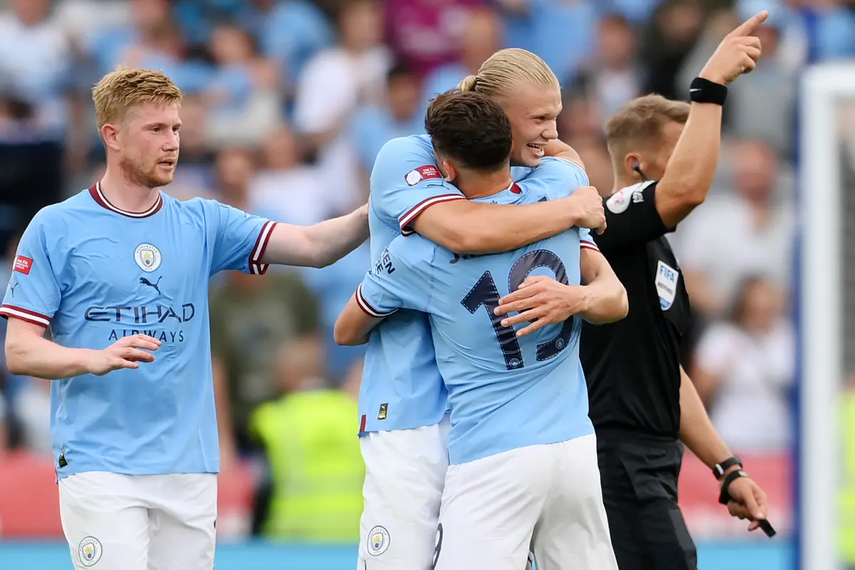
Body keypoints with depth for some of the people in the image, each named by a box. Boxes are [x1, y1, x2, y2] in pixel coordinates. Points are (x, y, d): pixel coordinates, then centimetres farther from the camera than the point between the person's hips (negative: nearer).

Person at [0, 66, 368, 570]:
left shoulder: (203, 225, 12)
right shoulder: (56, 229, 1)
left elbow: (314, 246, 3)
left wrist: (376, 212, -15)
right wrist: (97, 359, -21)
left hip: (190, 468, 4)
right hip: (99, 467, -4)